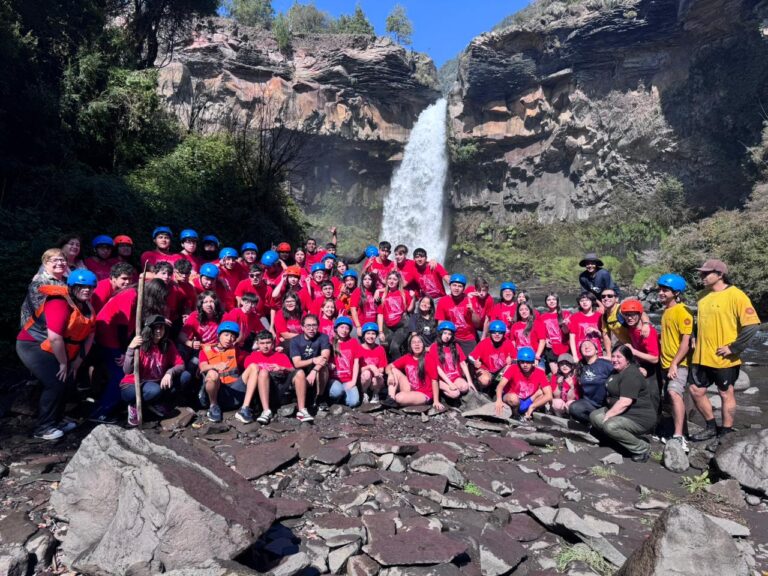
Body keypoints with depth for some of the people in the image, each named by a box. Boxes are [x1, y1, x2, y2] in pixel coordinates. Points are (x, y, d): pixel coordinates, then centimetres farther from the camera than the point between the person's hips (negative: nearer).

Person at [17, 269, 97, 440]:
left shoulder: (87, 306, 2)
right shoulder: (60, 303, -26)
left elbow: (89, 335, 4)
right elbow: (55, 337, -30)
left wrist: (78, 361, 0)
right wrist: (63, 363, -20)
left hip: (55, 351, 9)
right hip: (33, 346, -9)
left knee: (63, 383, 15)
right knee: (55, 384, -13)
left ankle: (56, 420, 33)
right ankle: (43, 428, 0)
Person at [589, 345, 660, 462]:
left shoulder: (631, 374, -20)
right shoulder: (616, 371, 13)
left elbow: (624, 403, -27)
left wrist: (606, 416, -20)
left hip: (640, 417, -10)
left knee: (610, 426, -31)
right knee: (594, 416, -1)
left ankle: (642, 448, -10)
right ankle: (630, 437, 5)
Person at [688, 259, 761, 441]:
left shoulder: (735, 295, -13)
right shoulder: (704, 295, 9)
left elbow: (751, 325, -17)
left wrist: (733, 348, -18)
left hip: (723, 358, -7)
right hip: (701, 357, 7)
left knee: (726, 394, 9)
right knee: (696, 391, 11)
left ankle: (726, 432, 23)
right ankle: (711, 427, 29)